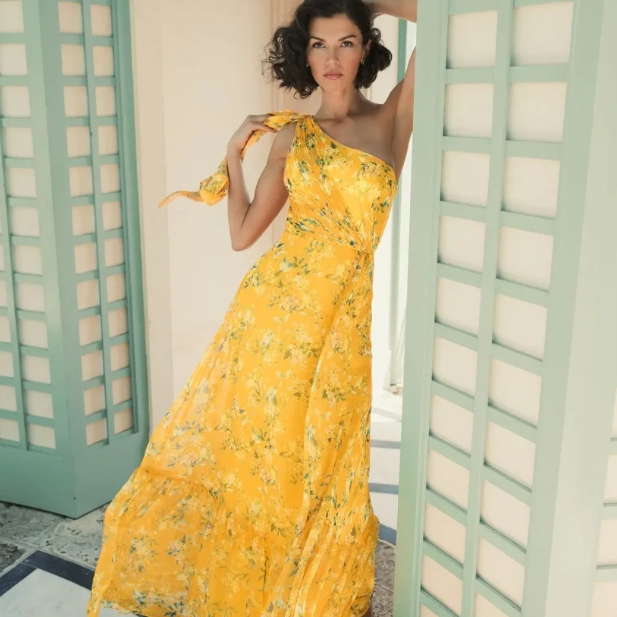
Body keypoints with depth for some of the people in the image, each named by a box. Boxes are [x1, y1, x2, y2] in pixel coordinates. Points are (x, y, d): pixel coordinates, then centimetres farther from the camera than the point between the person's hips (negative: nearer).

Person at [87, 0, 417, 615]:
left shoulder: (392, 120, 3)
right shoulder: (291, 134, 8)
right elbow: (242, 234, 8)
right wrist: (234, 152, 2)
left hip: (341, 320, -1)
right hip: (274, 304, 2)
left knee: (319, 463, 11)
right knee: (240, 442, 9)